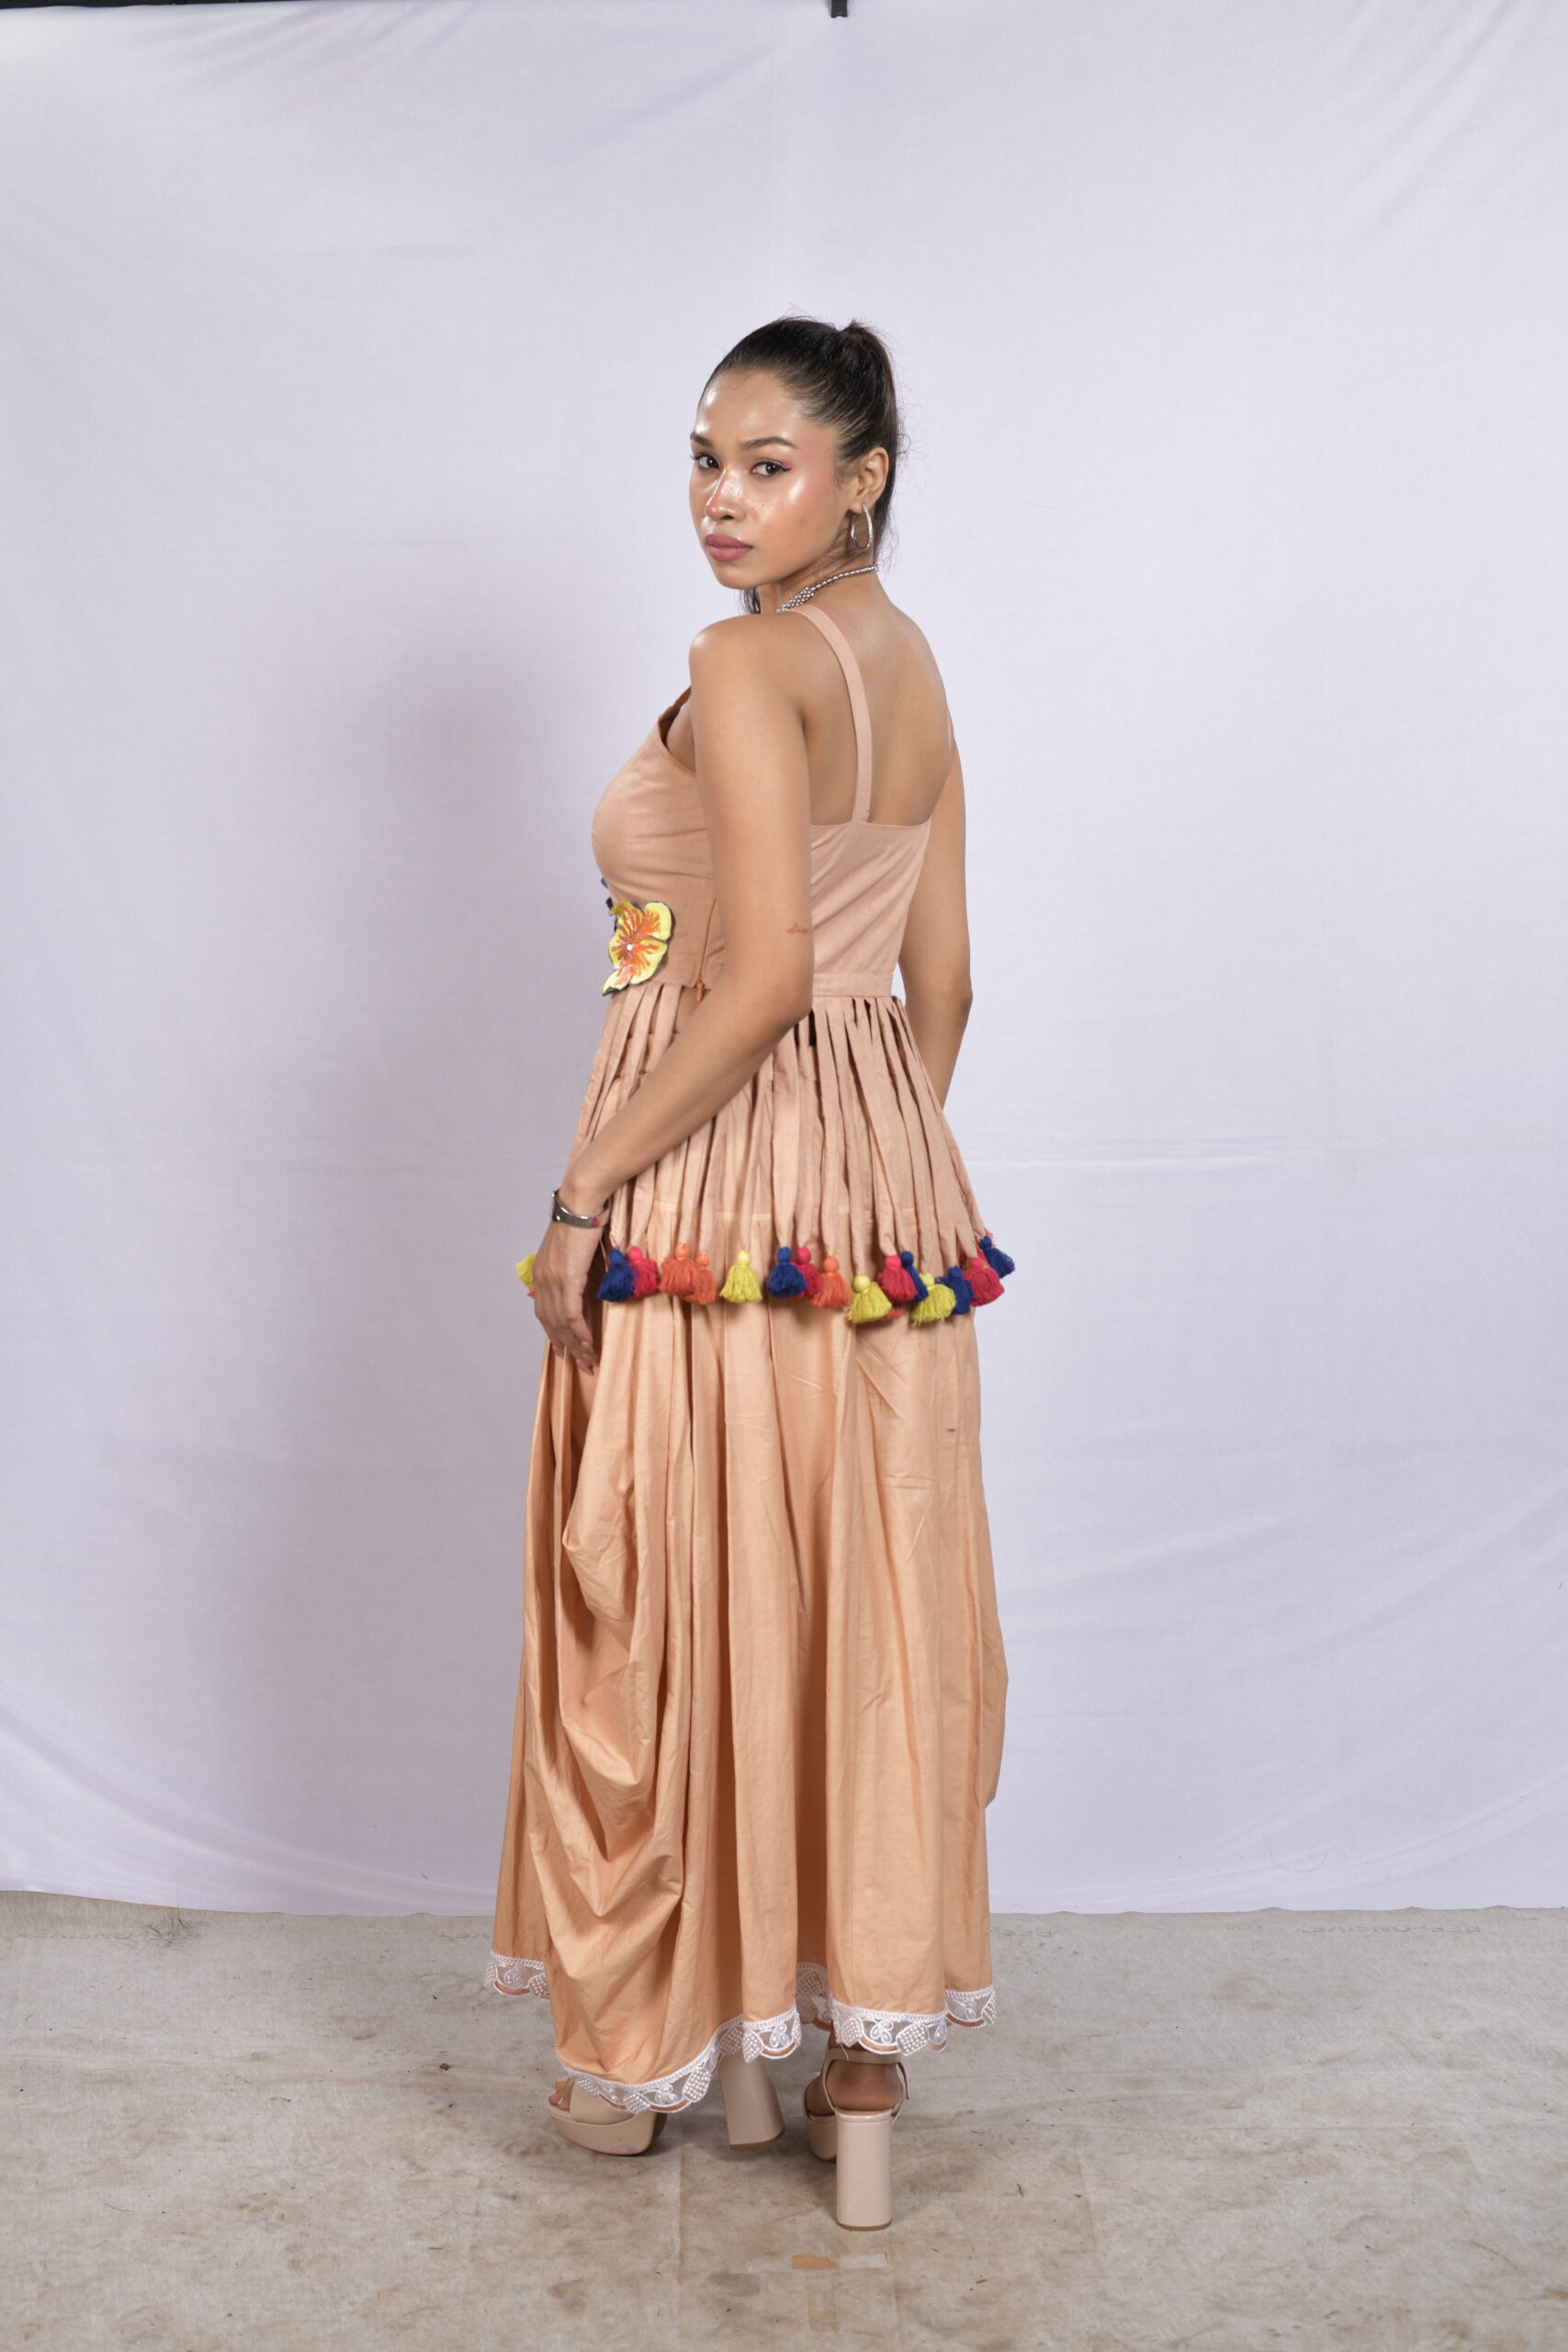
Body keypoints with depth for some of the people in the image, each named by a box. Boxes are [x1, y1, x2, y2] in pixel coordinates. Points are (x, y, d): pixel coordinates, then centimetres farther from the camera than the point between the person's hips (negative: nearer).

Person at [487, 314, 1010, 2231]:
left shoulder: (744, 660, -13)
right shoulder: (912, 664, 13)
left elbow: (763, 971, -22)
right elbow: (940, 980, 14)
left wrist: (586, 1194, -17)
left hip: (710, 1192, -8)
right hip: (884, 1189, 8)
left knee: (680, 1615, 7)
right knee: (863, 1618, 11)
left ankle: (668, 2053, 24)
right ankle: (860, 2065, 22)